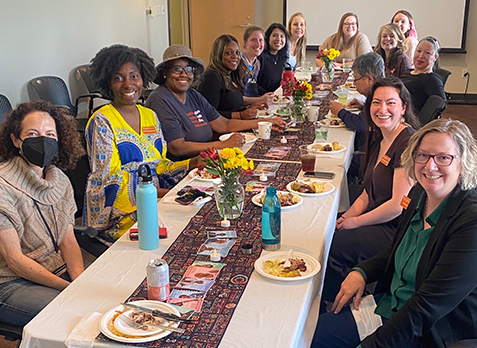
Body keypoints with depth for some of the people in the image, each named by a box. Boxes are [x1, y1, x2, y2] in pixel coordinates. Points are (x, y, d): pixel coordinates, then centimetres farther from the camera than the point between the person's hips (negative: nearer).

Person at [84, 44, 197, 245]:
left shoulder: (150, 116, 13)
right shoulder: (102, 122, -8)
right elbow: (108, 180, -13)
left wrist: (191, 164, -1)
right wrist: (161, 193, -23)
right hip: (120, 210, -7)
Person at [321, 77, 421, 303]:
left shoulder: (409, 142, -18)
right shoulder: (378, 138, 11)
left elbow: (399, 205, -21)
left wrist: (355, 222, -13)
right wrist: (345, 218, -1)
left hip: (396, 231, -9)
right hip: (377, 221, 9)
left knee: (330, 246, -19)